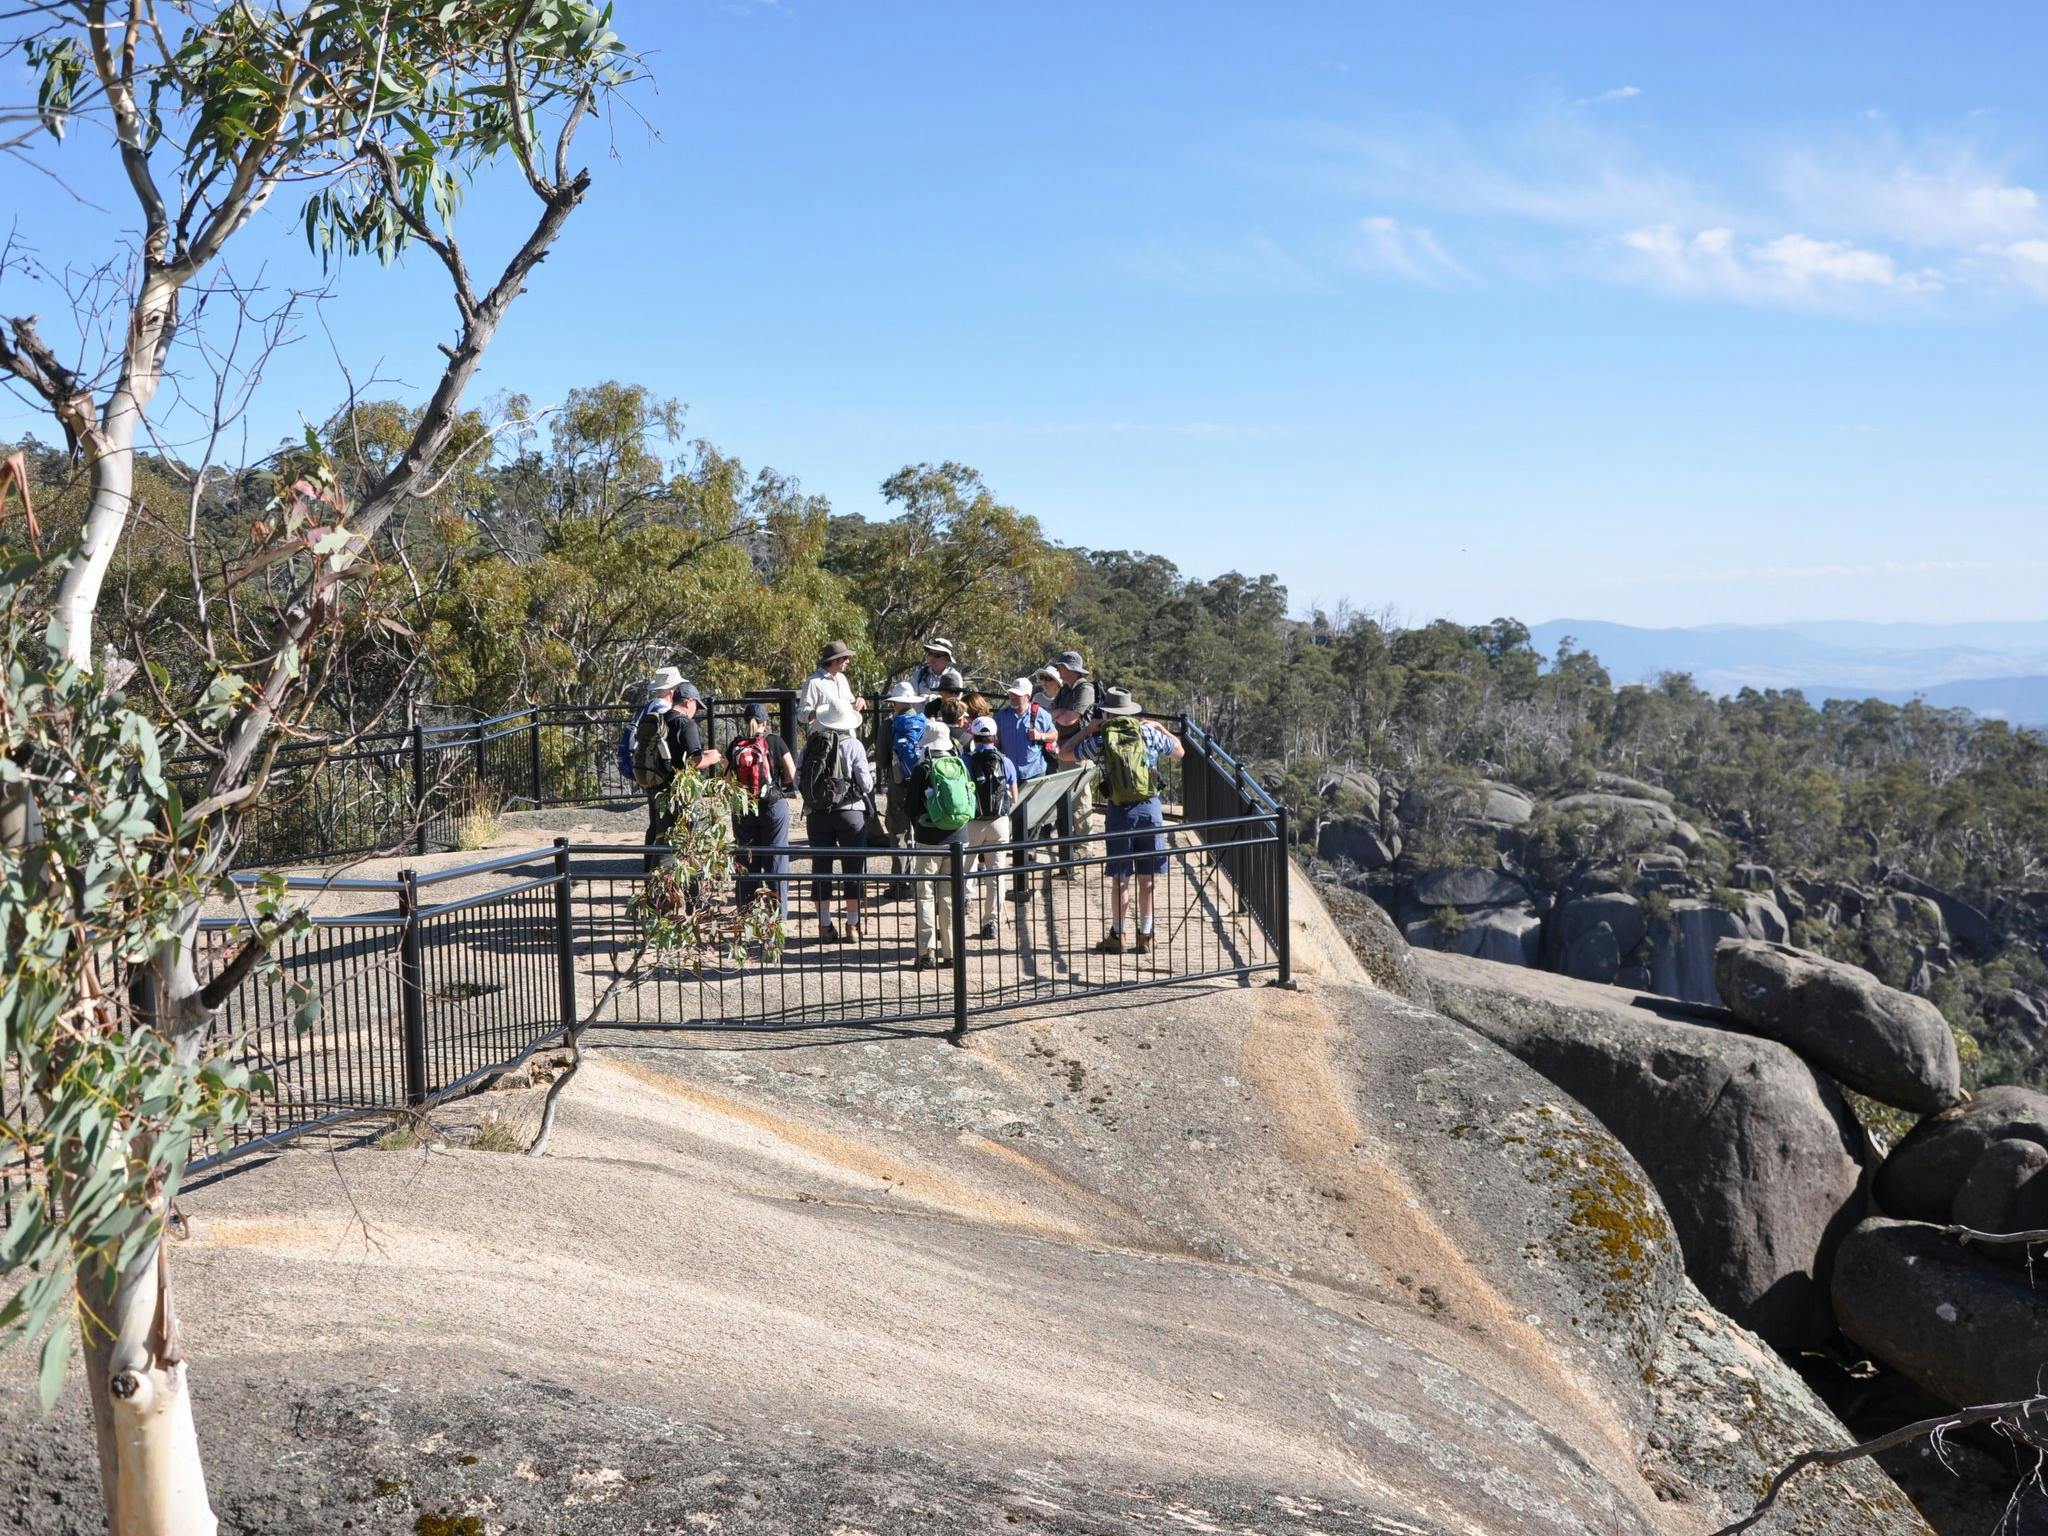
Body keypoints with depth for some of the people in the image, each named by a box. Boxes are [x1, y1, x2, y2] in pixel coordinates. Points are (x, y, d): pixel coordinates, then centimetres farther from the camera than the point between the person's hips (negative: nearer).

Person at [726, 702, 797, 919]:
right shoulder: (775, 742, -7)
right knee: (775, 858, 6)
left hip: (742, 809, 2)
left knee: (746, 860, 11)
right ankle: (778, 911, 7)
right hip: (773, 806, -2)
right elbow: (792, 775, -6)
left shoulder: (735, 746, 0)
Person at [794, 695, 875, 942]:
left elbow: (798, 782, 3)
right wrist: (871, 772, 14)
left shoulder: (810, 745, 2)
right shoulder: (853, 745, -6)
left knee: (820, 866, 8)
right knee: (853, 866, 6)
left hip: (816, 813, 2)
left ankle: (825, 926, 9)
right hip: (850, 811, -2)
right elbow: (866, 784, -7)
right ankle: (852, 924, 6)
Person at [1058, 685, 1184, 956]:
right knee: (1146, 878, 7)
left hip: (1120, 811, -1)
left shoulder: (1100, 739, -1)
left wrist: (1089, 728, 16)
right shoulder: (1147, 732, 1)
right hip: (1150, 807, 1)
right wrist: (1159, 727, 28)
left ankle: (1117, 936, 11)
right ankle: (1145, 936, 12)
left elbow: (1065, 753, 12)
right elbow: (1179, 750, 17)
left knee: (1120, 878, 6)